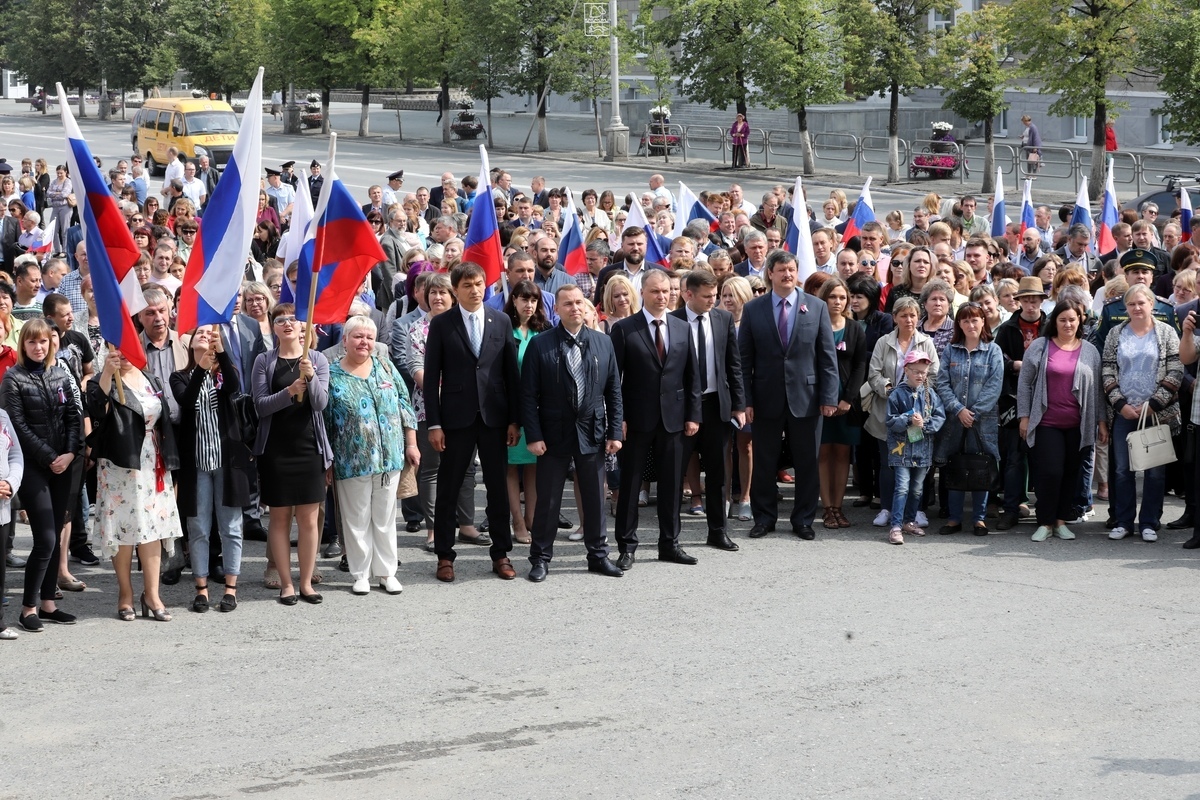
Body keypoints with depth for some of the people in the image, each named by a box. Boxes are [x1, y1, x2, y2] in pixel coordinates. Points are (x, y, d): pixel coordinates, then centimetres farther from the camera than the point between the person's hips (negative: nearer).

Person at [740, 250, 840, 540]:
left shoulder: (817, 307, 3)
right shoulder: (753, 309, 2)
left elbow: (828, 356, 2)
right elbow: (745, 359, 2)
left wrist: (829, 397, -5)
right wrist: (746, 399, -5)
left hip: (806, 398, 0)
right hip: (767, 398, 0)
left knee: (807, 463, 6)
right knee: (764, 463, 6)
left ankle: (803, 520, 17)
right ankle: (764, 518, 19)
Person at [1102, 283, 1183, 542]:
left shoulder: (1166, 333, 2)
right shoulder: (1116, 334, 7)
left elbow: (1175, 373, -4)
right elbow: (1108, 372, 5)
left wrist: (1153, 404, -11)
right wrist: (1121, 404, -7)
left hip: (1157, 412, -2)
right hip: (1124, 412, 2)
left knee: (1155, 470, 1)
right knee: (1122, 469, 3)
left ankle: (1149, 523, 9)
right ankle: (1124, 521, 12)